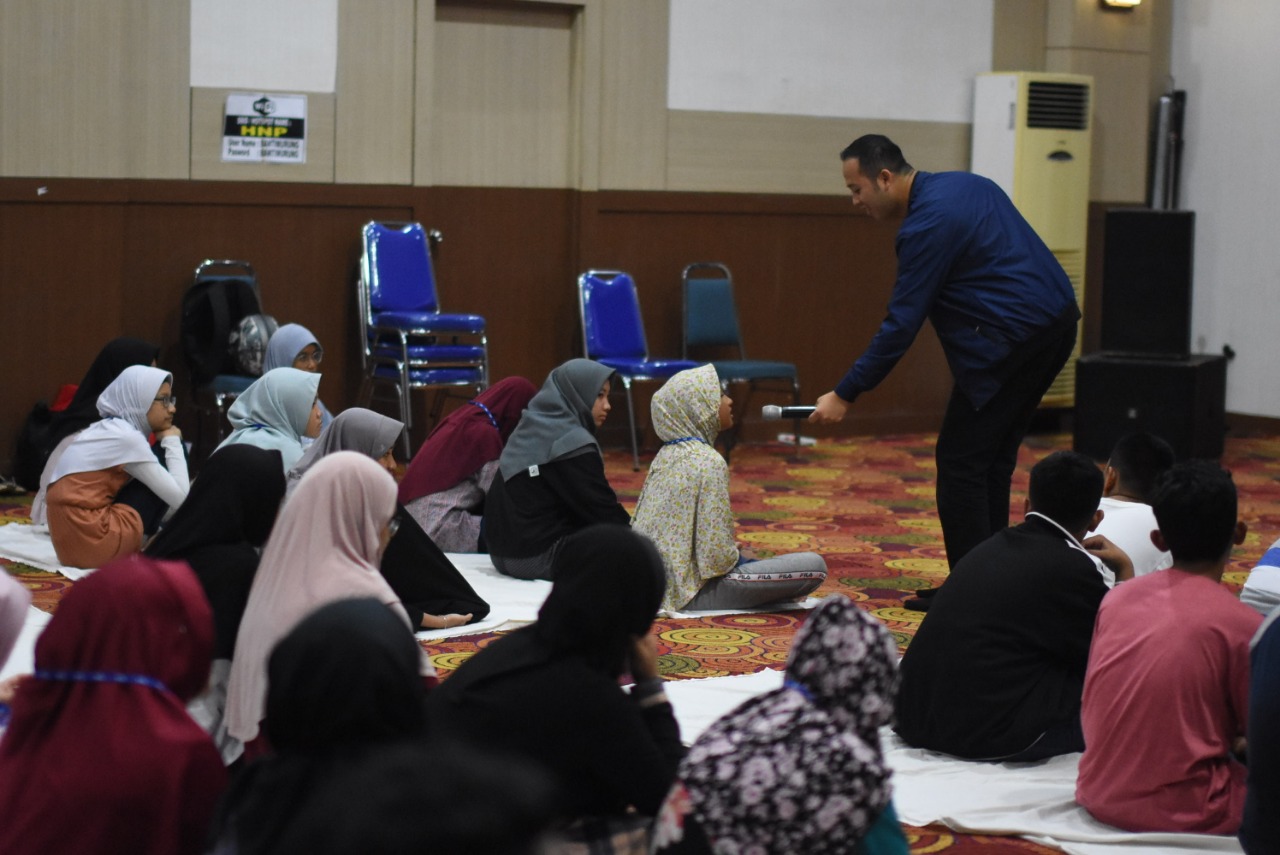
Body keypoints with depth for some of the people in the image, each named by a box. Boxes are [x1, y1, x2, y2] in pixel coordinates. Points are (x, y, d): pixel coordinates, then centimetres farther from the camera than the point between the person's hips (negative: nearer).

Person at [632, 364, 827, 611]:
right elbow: (717, 555, -21)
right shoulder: (709, 462, -16)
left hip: (654, 584, 9)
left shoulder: (666, 455, 9)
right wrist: (742, 560, 2)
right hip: (691, 590, -9)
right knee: (814, 565, -15)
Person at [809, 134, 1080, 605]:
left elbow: (901, 325, -15)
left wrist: (845, 394, -10)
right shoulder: (964, 183, 13)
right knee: (992, 458, 14)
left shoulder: (927, 224, -15)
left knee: (960, 460, -3)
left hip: (1013, 339, -10)